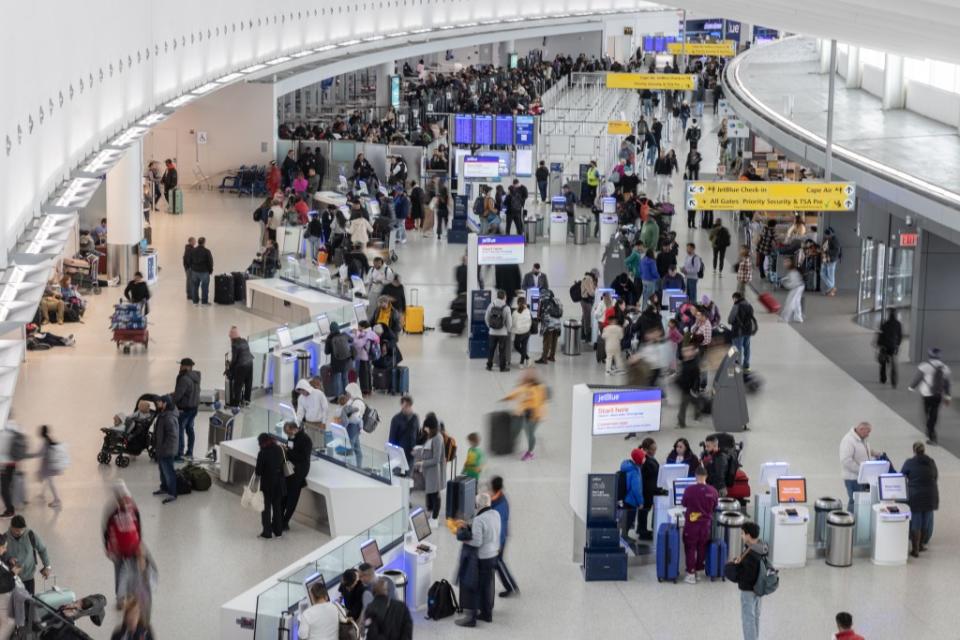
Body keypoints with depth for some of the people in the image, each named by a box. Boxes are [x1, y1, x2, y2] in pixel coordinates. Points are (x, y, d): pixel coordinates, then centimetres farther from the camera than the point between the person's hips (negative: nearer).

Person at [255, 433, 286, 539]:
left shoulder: (262, 453, -19)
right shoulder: (279, 449, -4)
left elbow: (258, 471, -16)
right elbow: (282, 462, 5)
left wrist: (257, 471, 4)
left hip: (267, 483, -5)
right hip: (279, 482, 5)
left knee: (266, 507, 10)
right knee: (277, 506, 19)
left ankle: (267, 532, 14)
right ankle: (278, 530, 28)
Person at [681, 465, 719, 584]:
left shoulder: (689, 490, -17)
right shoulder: (713, 491, -11)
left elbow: (684, 504, 1)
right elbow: (714, 508, 5)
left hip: (691, 524, -2)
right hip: (705, 524, 2)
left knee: (690, 548, 8)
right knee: (702, 548, 16)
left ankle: (691, 573, 7)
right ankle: (699, 570, 24)